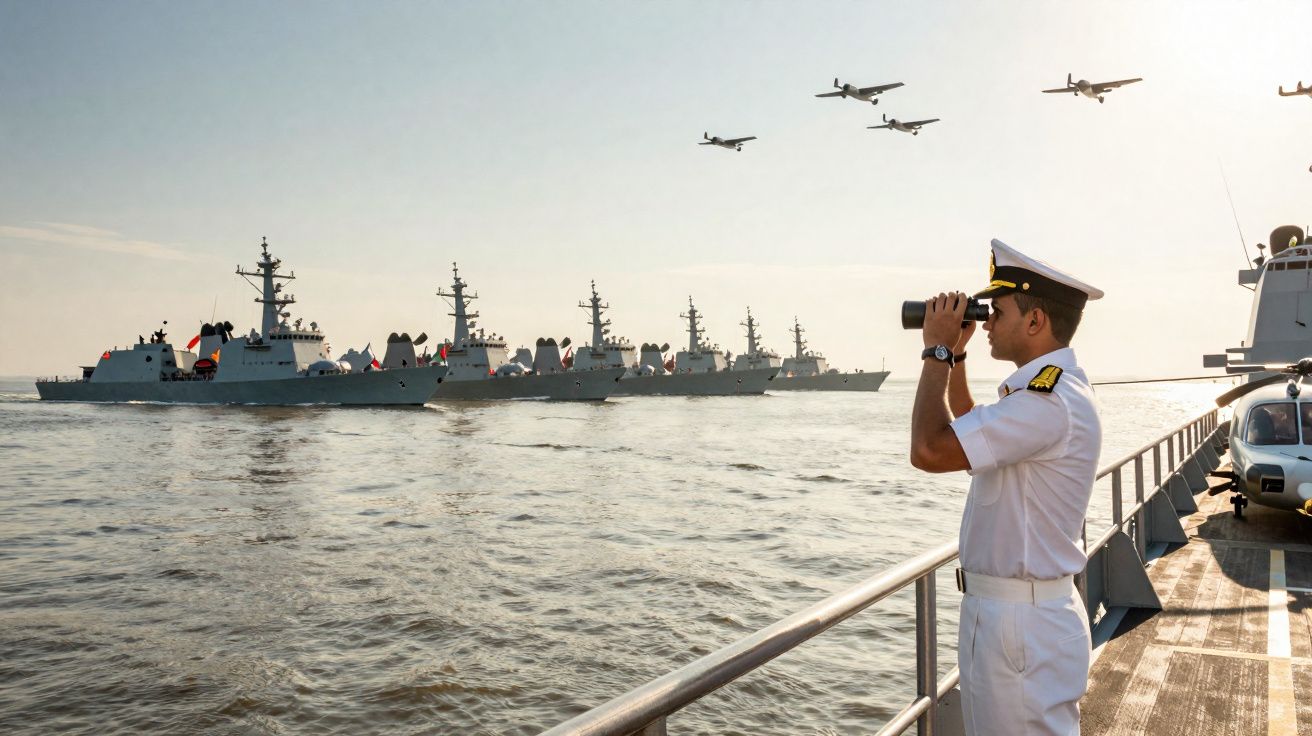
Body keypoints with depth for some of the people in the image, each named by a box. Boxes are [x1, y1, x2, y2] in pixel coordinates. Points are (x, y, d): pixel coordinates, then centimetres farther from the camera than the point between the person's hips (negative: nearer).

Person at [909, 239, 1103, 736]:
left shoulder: (1051, 403, -24)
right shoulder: (1044, 389, 11)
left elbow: (930, 450, -29)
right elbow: (973, 434, 25)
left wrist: (937, 351, -16)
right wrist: (954, 357, 14)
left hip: (1023, 624, -11)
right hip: (996, 610, 11)